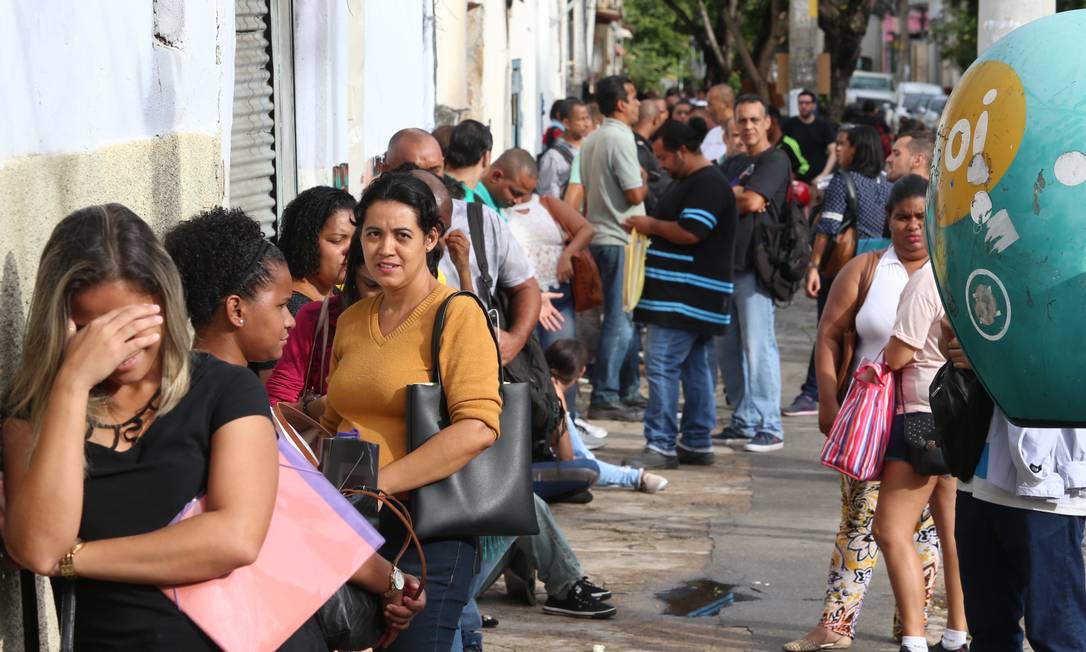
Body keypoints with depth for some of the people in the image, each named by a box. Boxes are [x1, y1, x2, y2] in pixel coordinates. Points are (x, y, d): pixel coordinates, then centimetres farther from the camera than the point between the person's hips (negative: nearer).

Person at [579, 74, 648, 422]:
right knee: (619, 319, -6)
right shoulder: (620, 138, -15)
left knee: (624, 317, 16)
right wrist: (644, 181, 1)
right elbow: (635, 194, -18)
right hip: (619, 239, -10)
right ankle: (605, 397, -5)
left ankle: (628, 391, 21)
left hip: (599, 234, 10)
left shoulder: (592, 140, 13)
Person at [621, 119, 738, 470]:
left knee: (662, 364, -13)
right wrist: (647, 228, 12)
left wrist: (651, 225, -9)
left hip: (688, 295, -11)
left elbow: (690, 231, -23)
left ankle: (661, 445, -13)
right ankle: (697, 443, 16)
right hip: (687, 294, 11)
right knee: (694, 367, 12)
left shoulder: (708, 184, -14)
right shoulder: (686, 181, 20)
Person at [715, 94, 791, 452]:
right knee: (728, 348, 10)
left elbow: (753, 201, -15)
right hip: (726, 261, 8)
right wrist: (739, 197, -8)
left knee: (758, 346, -10)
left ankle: (768, 428, -8)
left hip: (755, 264, -8)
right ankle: (743, 422, 17)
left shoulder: (774, 160, -3)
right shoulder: (732, 163, 21)